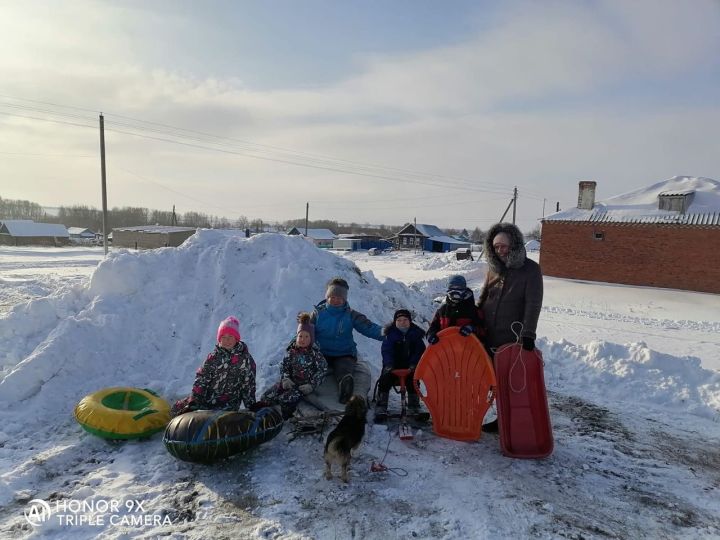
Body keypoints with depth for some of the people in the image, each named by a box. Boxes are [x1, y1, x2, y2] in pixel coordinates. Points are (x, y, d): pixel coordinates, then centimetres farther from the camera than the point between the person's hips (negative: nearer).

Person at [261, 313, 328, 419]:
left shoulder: (315, 353, -10)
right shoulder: (291, 351, 3)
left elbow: (322, 369, -10)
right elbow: (284, 365, 9)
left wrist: (312, 385, -15)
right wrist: (285, 378, -9)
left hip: (305, 385, -5)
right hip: (290, 381, 5)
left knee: (285, 399, -26)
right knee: (267, 396, -7)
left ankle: (287, 419, 0)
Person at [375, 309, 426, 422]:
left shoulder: (416, 333, 7)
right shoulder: (390, 334, 4)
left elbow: (419, 351, 0)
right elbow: (386, 350, -6)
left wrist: (414, 364, -17)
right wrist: (388, 364, -23)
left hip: (410, 366, 0)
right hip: (393, 365, 0)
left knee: (412, 381, -27)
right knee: (385, 380, -25)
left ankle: (414, 408, -10)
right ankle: (381, 408, -19)